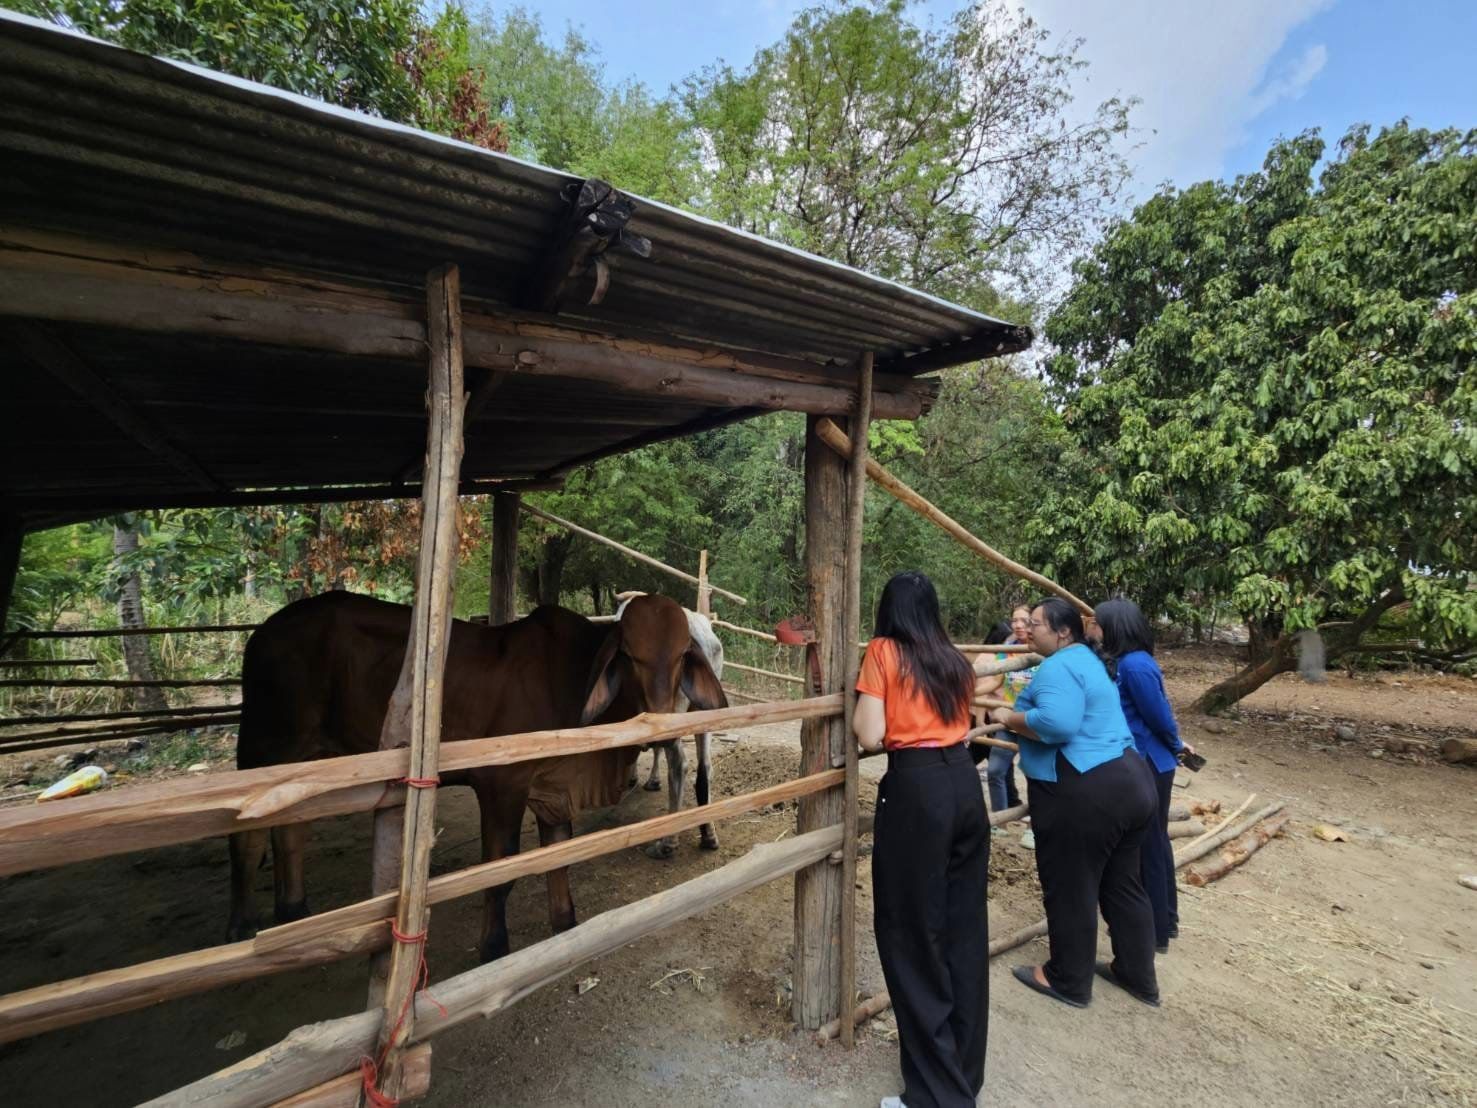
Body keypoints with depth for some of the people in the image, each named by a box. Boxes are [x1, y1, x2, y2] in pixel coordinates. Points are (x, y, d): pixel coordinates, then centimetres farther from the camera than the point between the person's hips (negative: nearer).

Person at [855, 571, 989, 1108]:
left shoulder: (882, 652, -4)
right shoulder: (954, 660, 14)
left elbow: (871, 736, -10)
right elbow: (960, 722, 18)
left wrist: (859, 706, 8)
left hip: (916, 790, -7)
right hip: (965, 784, 7)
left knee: (913, 933, 6)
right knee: (964, 926, 17)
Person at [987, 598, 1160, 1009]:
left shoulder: (1058, 667, -17)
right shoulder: (1088, 659, 16)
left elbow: (1056, 723, -31)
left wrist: (1008, 718, -16)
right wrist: (1019, 707, 20)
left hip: (1084, 794, -10)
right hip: (1130, 783, 10)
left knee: (1069, 890, 7)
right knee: (1122, 885, 22)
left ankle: (1069, 981, 24)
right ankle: (1138, 977, 36)